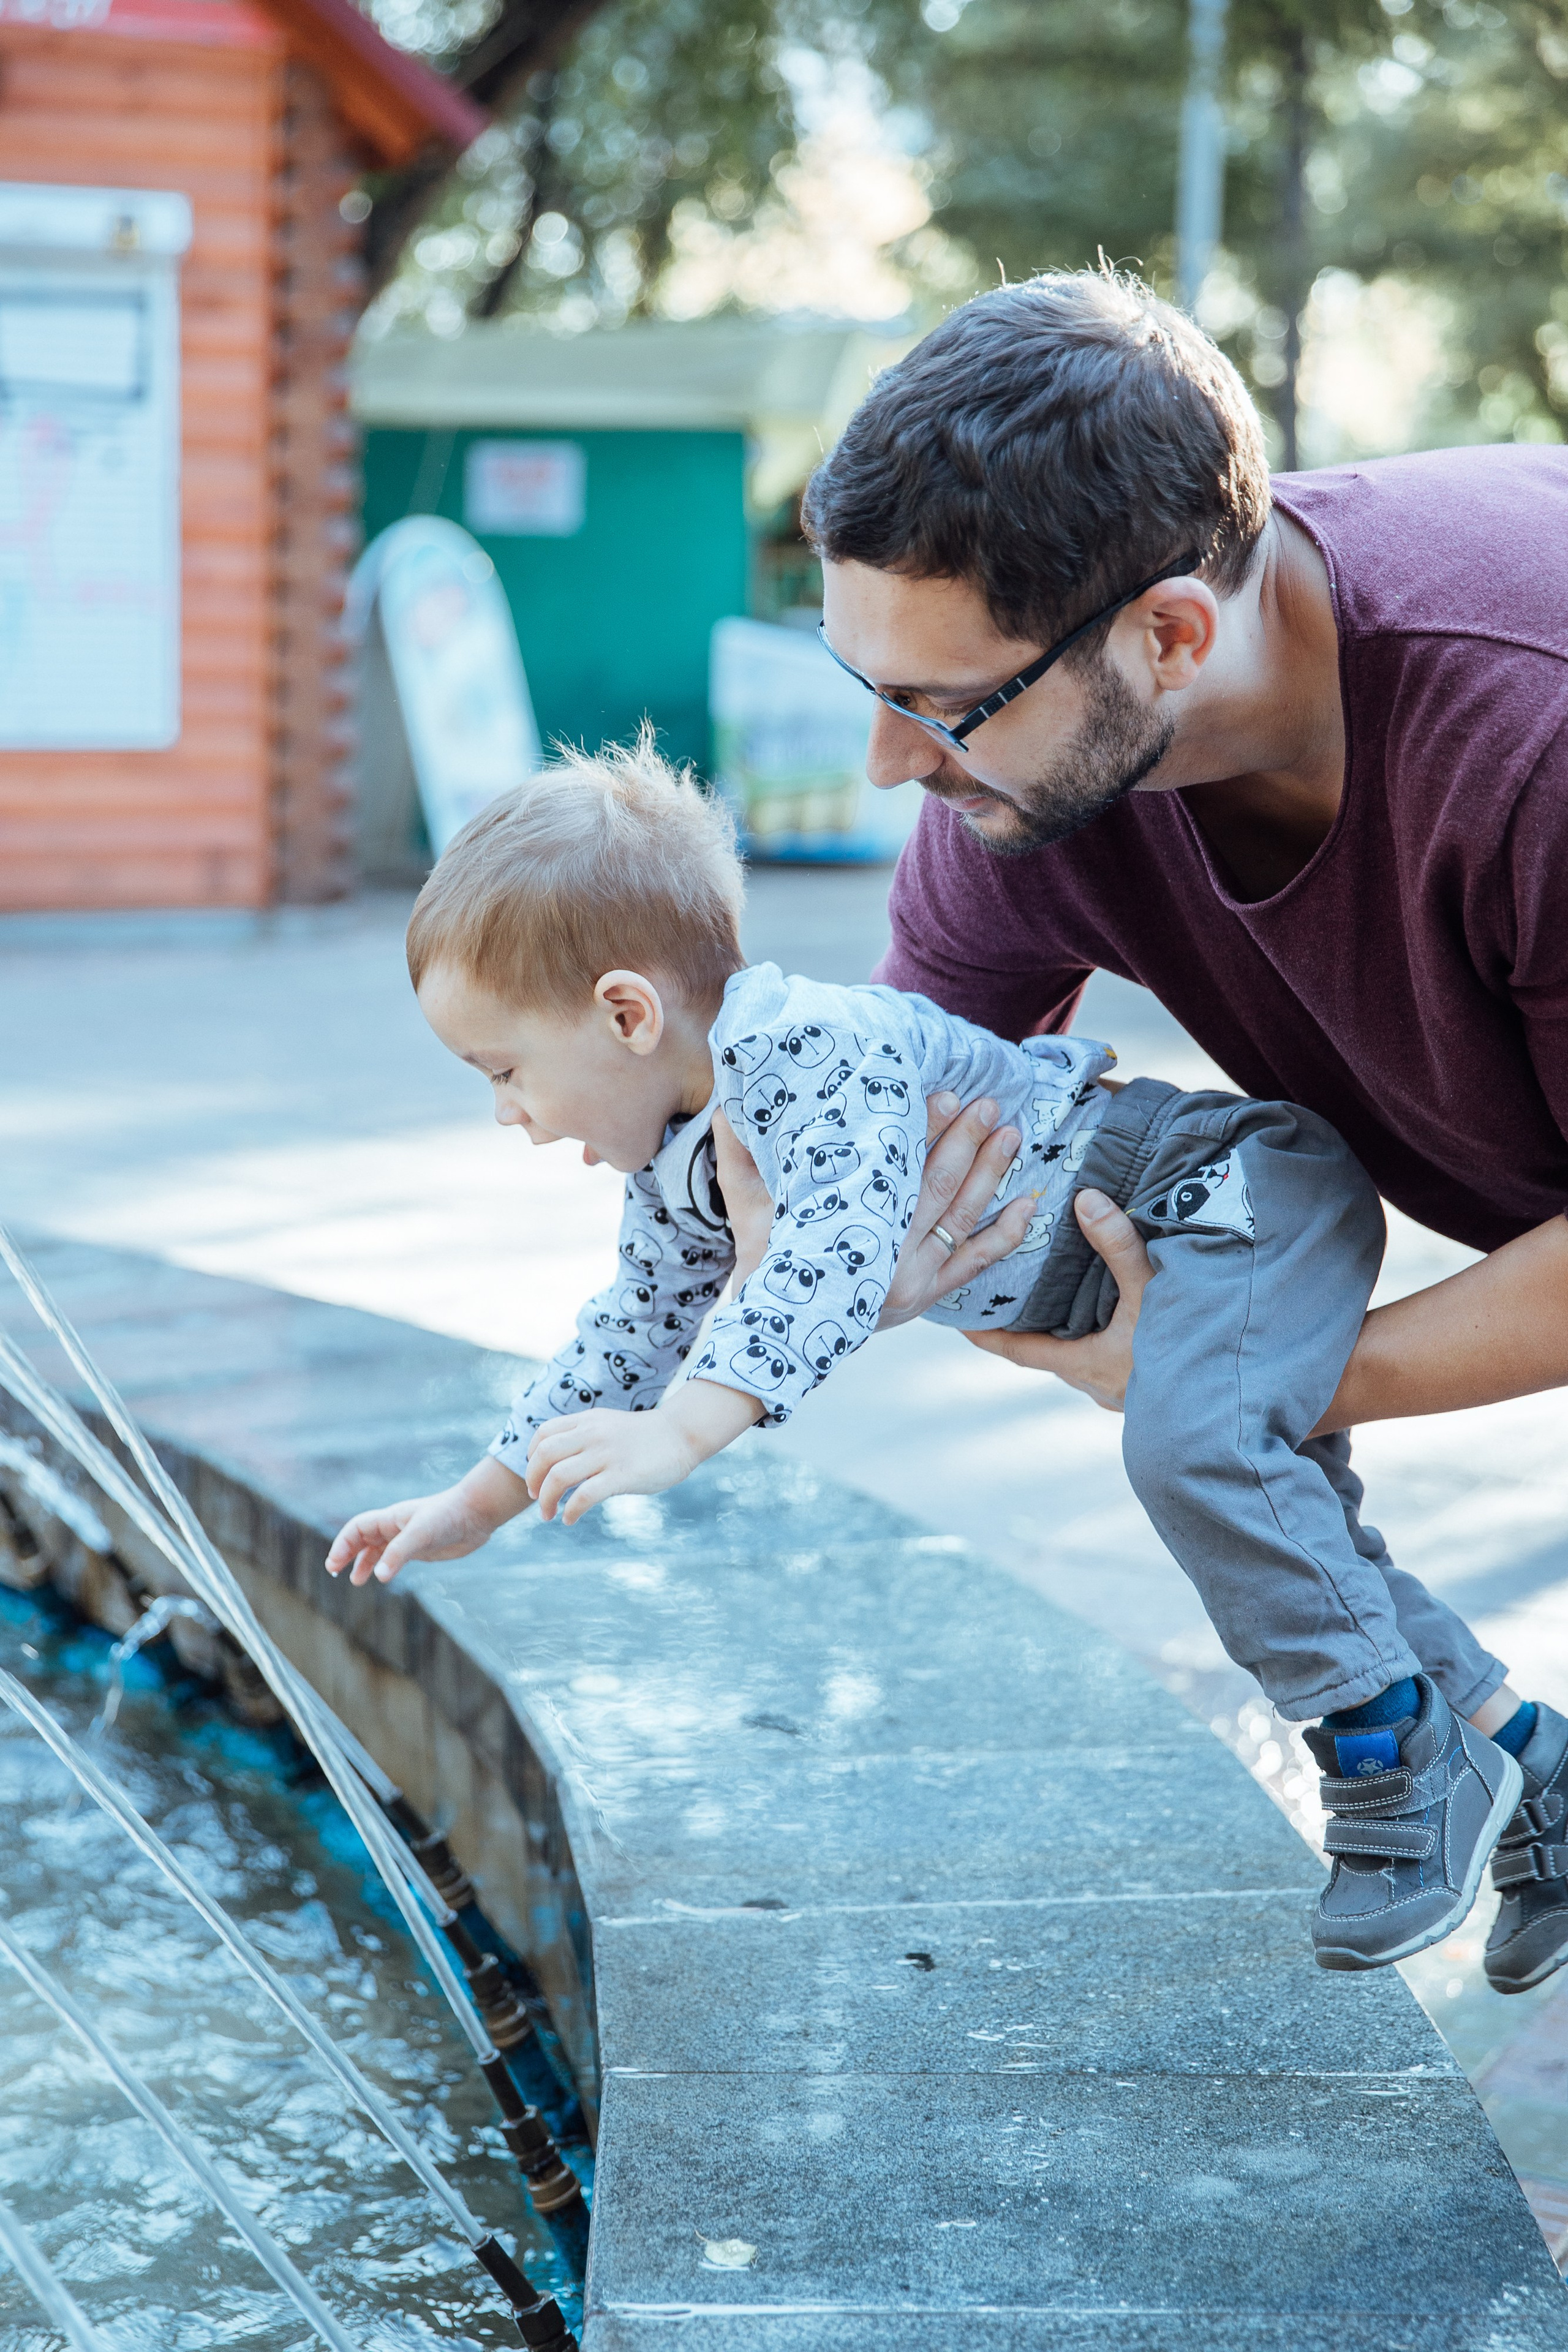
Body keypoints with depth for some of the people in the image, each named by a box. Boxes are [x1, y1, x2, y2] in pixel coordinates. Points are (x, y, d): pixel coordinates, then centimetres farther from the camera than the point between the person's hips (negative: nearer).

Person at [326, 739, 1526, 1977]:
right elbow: (635, 1332, 19)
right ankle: (1528, 1759, 33)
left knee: (1193, 1450, -33)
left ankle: (1407, 1760, -22)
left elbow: (840, 1255, -42)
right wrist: (478, 1502, 20)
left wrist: (681, 1433, -50)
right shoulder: (679, 1171, 5)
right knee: (1281, 1532, 20)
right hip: (1132, 1283, 11)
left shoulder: (816, 1047, -28)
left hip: (1245, 1186, -11)